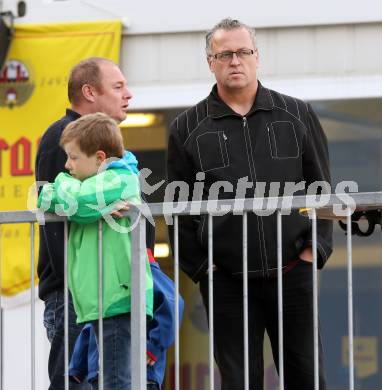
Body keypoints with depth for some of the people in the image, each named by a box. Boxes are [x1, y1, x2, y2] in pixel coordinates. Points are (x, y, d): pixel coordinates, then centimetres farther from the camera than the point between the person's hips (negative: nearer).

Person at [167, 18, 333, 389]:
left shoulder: (298, 116, 7)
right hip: (226, 280, -1)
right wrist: (198, 266, -2)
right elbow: (179, 206, 6)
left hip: (292, 272, 1)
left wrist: (315, 249, 0)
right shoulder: (187, 129, 5)